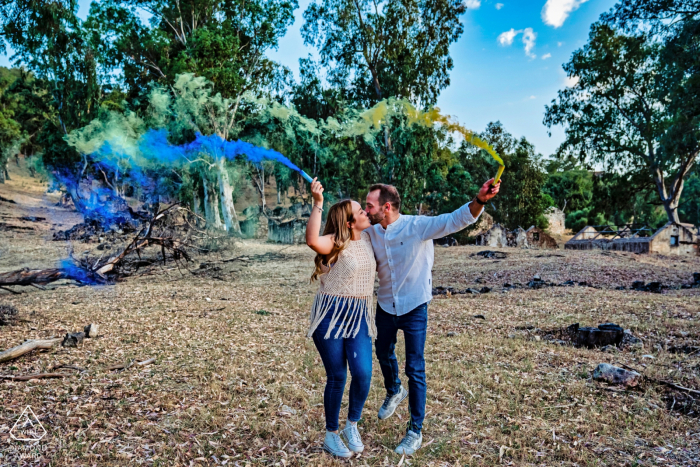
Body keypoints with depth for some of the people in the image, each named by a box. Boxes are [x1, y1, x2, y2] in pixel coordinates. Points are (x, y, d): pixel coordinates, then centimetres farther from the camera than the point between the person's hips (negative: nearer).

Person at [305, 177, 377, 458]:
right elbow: (312, 240, -37)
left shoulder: (367, 238, 7)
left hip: (360, 317, 5)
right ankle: (331, 435, 25)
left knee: (363, 374, -6)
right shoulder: (335, 242, -14)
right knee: (337, 377, 3)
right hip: (331, 315, -5)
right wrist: (317, 204, -38)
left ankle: (352, 426, 21)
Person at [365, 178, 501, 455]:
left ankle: (415, 432, 17)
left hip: (414, 308, -5)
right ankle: (394, 392, 56)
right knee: (383, 353, 24)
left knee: (415, 369, 0)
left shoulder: (418, 225, -20)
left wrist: (480, 200, -50)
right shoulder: (371, 232, -5)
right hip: (386, 306, 5)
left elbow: (455, 220, -31)